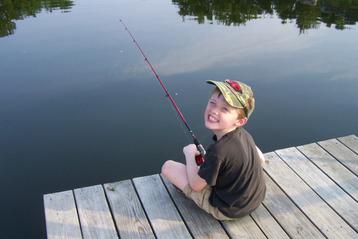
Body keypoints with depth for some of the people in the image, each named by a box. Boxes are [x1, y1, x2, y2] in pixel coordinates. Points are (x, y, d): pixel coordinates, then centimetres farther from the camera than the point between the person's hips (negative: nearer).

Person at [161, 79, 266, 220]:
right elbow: (260, 159, 10)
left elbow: (195, 185, -19)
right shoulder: (245, 135, -11)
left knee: (168, 166, -8)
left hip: (226, 210, -7)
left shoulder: (218, 150, -33)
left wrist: (189, 154, -4)